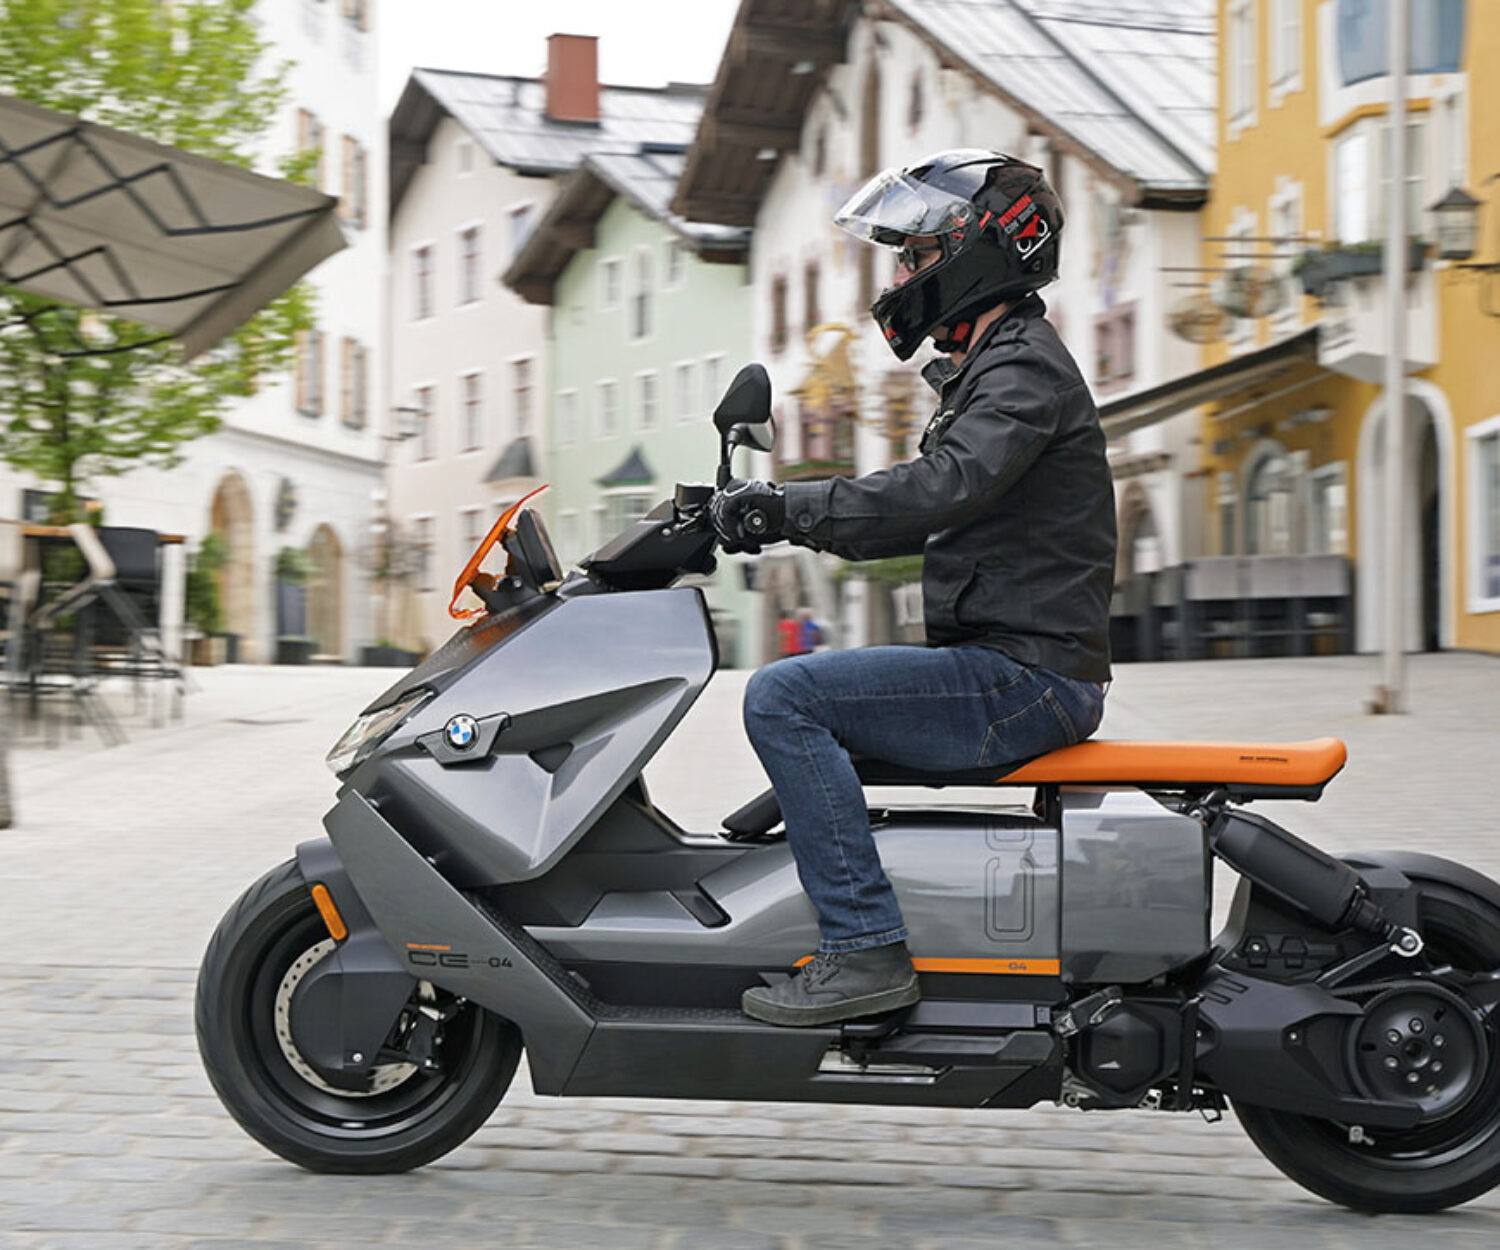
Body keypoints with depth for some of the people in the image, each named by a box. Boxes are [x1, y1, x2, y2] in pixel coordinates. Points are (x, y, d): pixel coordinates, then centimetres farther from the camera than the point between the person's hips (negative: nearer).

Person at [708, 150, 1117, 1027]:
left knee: (784, 698, -20)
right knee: (811, 721, 24)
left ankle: (867, 948, -22)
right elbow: (922, 517, 24)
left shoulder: (1024, 367, -11)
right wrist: (777, 516, 12)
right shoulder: (995, 367, 22)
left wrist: (786, 508, -24)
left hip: (1026, 676, -11)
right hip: (1013, 671, 11)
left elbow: (942, 488, -28)